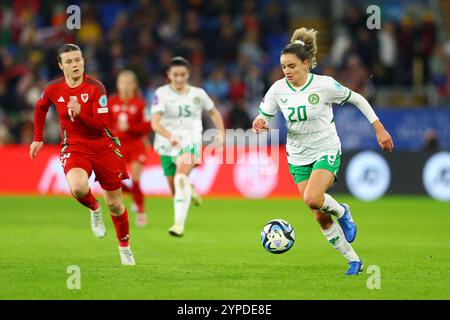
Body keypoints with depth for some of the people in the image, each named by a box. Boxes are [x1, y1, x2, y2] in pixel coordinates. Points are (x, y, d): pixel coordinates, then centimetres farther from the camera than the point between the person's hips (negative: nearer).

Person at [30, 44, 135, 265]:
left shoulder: (95, 87, -14)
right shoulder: (53, 89, -4)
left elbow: (102, 124, -20)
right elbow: (40, 108, 19)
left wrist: (80, 113, -35)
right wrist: (38, 138, 19)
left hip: (103, 147, -1)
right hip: (74, 148, 1)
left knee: (114, 204, 6)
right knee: (77, 187, -32)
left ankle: (124, 247, 30)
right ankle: (94, 209, 4)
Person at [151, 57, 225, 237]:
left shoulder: (198, 94, 4)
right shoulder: (162, 94, -6)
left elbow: (214, 112, 22)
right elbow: (155, 123, -19)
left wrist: (221, 133, 7)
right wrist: (170, 136, -37)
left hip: (190, 143, -1)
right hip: (168, 146, 1)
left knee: (181, 177, -30)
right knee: (176, 192, 10)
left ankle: (179, 224, -35)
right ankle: (190, 191, 49)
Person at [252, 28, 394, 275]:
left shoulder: (324, 85, -15)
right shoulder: (278, 89, -6)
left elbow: (357, 99, -2)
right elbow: (263, 116, 2)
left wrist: (379, 129, -1)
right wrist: (258, 123, -23)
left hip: (327, 152, -4)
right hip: (298, 157, 4)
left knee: (312, 199, -30)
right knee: (321, 218, 2)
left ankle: (341, 212, 4)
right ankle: (353, 261, 18)